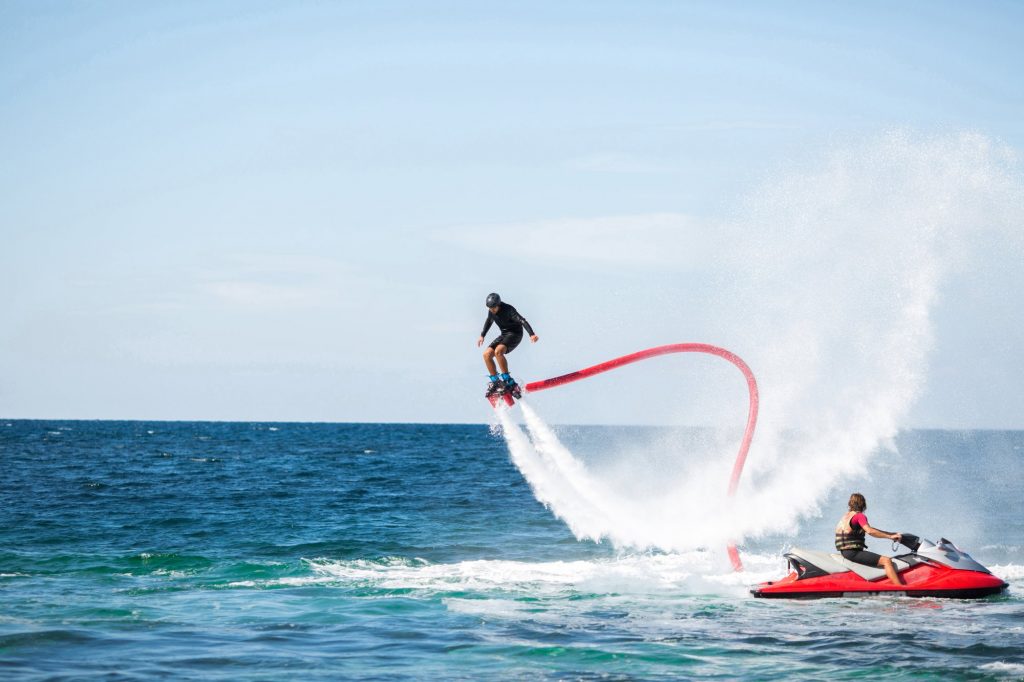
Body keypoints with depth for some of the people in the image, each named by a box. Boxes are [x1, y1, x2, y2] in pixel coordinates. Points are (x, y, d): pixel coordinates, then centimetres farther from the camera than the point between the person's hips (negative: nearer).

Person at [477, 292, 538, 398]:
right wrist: (482, 335, 22)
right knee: (487, 354, -9)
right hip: (504, 334, 7)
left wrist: (531, 334, -47)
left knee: (498, 351, -31)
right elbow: (489, 321, 20)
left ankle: (507, 380, -25)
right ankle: (495, 381, 5)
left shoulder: (508, 309, -24)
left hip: (515, 334, -7)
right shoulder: (491, 311, -2)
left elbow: (522, 321, -33)